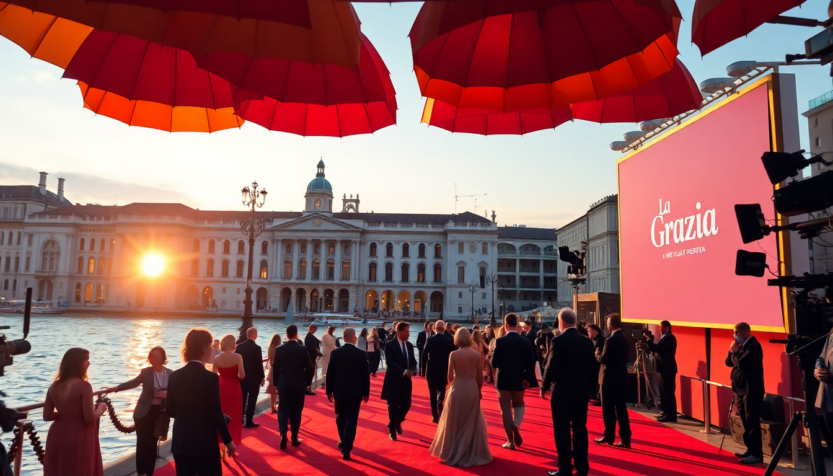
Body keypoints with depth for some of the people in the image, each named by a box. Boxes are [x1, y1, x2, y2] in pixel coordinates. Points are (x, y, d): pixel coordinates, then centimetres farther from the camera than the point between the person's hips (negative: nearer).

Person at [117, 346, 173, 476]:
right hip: (144, 412, -2)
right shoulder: (145, 372, -6)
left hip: (160, 413, 2)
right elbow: (133, 383, -17)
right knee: (142, 443, -2)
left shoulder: (170, 373, -1)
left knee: (152, 444, 10)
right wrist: (115, 388, -29)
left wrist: (167, 394, -15)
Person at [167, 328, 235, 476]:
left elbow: (170, 411, 6)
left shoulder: (175, 376, -1)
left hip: (180, 443, 5)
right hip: (205, 444, -5)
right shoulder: (211, 378, -16)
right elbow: (216, 413, -15)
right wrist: (228, 440, -4)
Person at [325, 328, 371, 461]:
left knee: (340, 418, 20)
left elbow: (330, 373, -1)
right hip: (355, 392, -2)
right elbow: (365, 375, -4)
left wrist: (329, 391, 9)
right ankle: (346, 450, -4)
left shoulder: (335, 353, -5)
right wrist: (366, 392, 6)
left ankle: (343, 443, 34)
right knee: (351, 420, 0)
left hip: (339, 391, 2)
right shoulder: (361, 354, -8)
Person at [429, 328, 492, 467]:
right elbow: (480, 377, -1)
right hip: (472, 389, 1)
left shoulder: (453, 354, -9)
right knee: (472, 422, 15)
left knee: (455, 422, 13)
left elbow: (450, 377, -6)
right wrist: (479, 390, 14)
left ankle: (453, 452, 22)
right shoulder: (477, 354, -5)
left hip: (457, 389, -1)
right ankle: (473, 453, 23)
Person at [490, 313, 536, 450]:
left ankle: (510, 441, 10)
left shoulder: (500, 341, -13)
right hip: (520, 380, 2)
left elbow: (494, 363, -12)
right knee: (518, 404, 23)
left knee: (506, 410, 9)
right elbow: (531, 363, -7)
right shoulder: (526, 341, -5)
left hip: (503, 380, -2)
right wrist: (527, 378, 0)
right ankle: (516, 425, -5)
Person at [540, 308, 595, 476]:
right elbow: (592, 367, 8)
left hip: (562, 392, -5)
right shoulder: (587, 341, 4)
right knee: (580, 429, 11)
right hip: (581, 392, 6)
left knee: (562, 431, 2)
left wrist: (544, 387, -3)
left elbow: (552, 367, -16)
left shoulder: (558, 340, -14)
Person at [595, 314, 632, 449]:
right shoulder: (626, 339, 6)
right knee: (621, 408, 10)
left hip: (609, 378, -7)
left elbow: (603, 359, -19)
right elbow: (626, 357, 13)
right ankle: (625, 438, 10)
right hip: (622, 378, 7)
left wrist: (597, 353, 0)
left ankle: (609, 436, 14)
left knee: (608, 409, 5)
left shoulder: (611, 340, -19)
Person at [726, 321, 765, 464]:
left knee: (752, 422, -6)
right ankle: (750, 449, 23)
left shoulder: (754, 346, -15)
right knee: (745, 422, 14)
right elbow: (729, 362, 13)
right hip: (740, 389, 9)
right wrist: (732, 352, -3)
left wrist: (735, 351, -10)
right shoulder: (741, 346, 14)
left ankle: (757, 454, -1)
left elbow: (741, 362, -26)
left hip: (751, 390, -9)